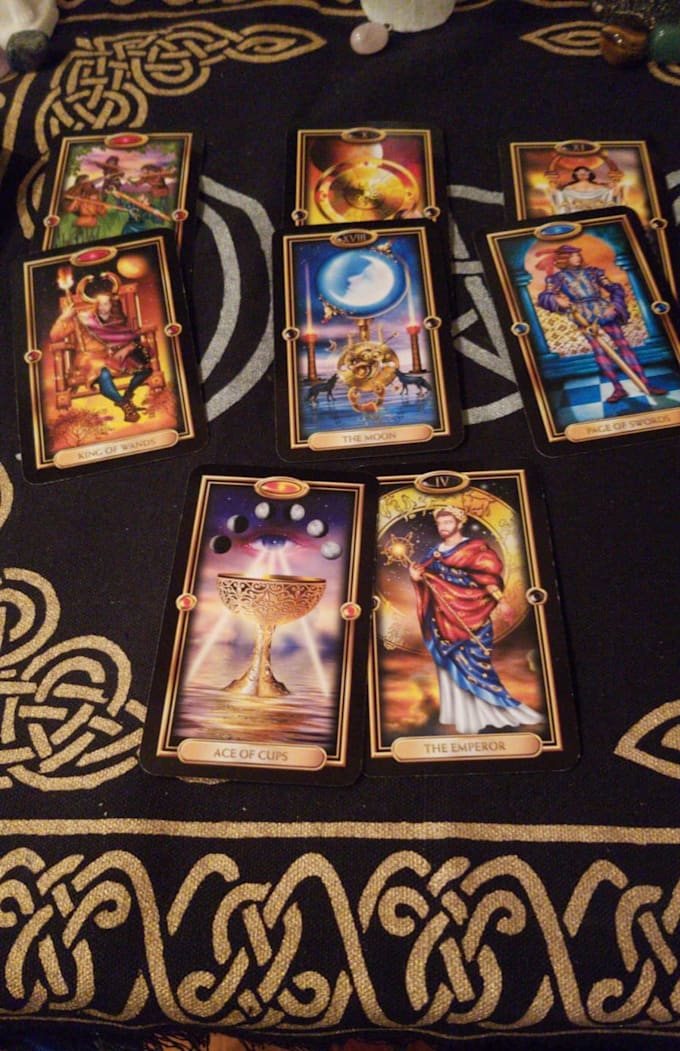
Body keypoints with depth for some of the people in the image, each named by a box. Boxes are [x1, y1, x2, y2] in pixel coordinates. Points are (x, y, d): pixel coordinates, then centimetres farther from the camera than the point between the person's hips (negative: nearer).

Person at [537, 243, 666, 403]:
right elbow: (544, 297, -5)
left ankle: (645, 384, -4)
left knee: (623, 343, -4)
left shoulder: (591, 271, 16)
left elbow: (615, 289, 13)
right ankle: (618, 388, -12)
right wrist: (557, 300, -27)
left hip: (604, 310, 2)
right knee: (599, 349, -12)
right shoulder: (558, 277, 9)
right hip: (584, 315, -2)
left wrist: (614, 306, -6)